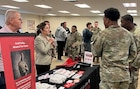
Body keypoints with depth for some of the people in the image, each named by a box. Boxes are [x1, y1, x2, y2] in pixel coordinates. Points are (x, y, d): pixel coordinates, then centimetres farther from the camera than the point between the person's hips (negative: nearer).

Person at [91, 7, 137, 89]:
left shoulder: (104, 34, -11)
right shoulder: (128, 34, 4)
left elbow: (96, 52, -1)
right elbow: (133, 53, 10)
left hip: (109, 74, -4)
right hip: (125, 73, 5)